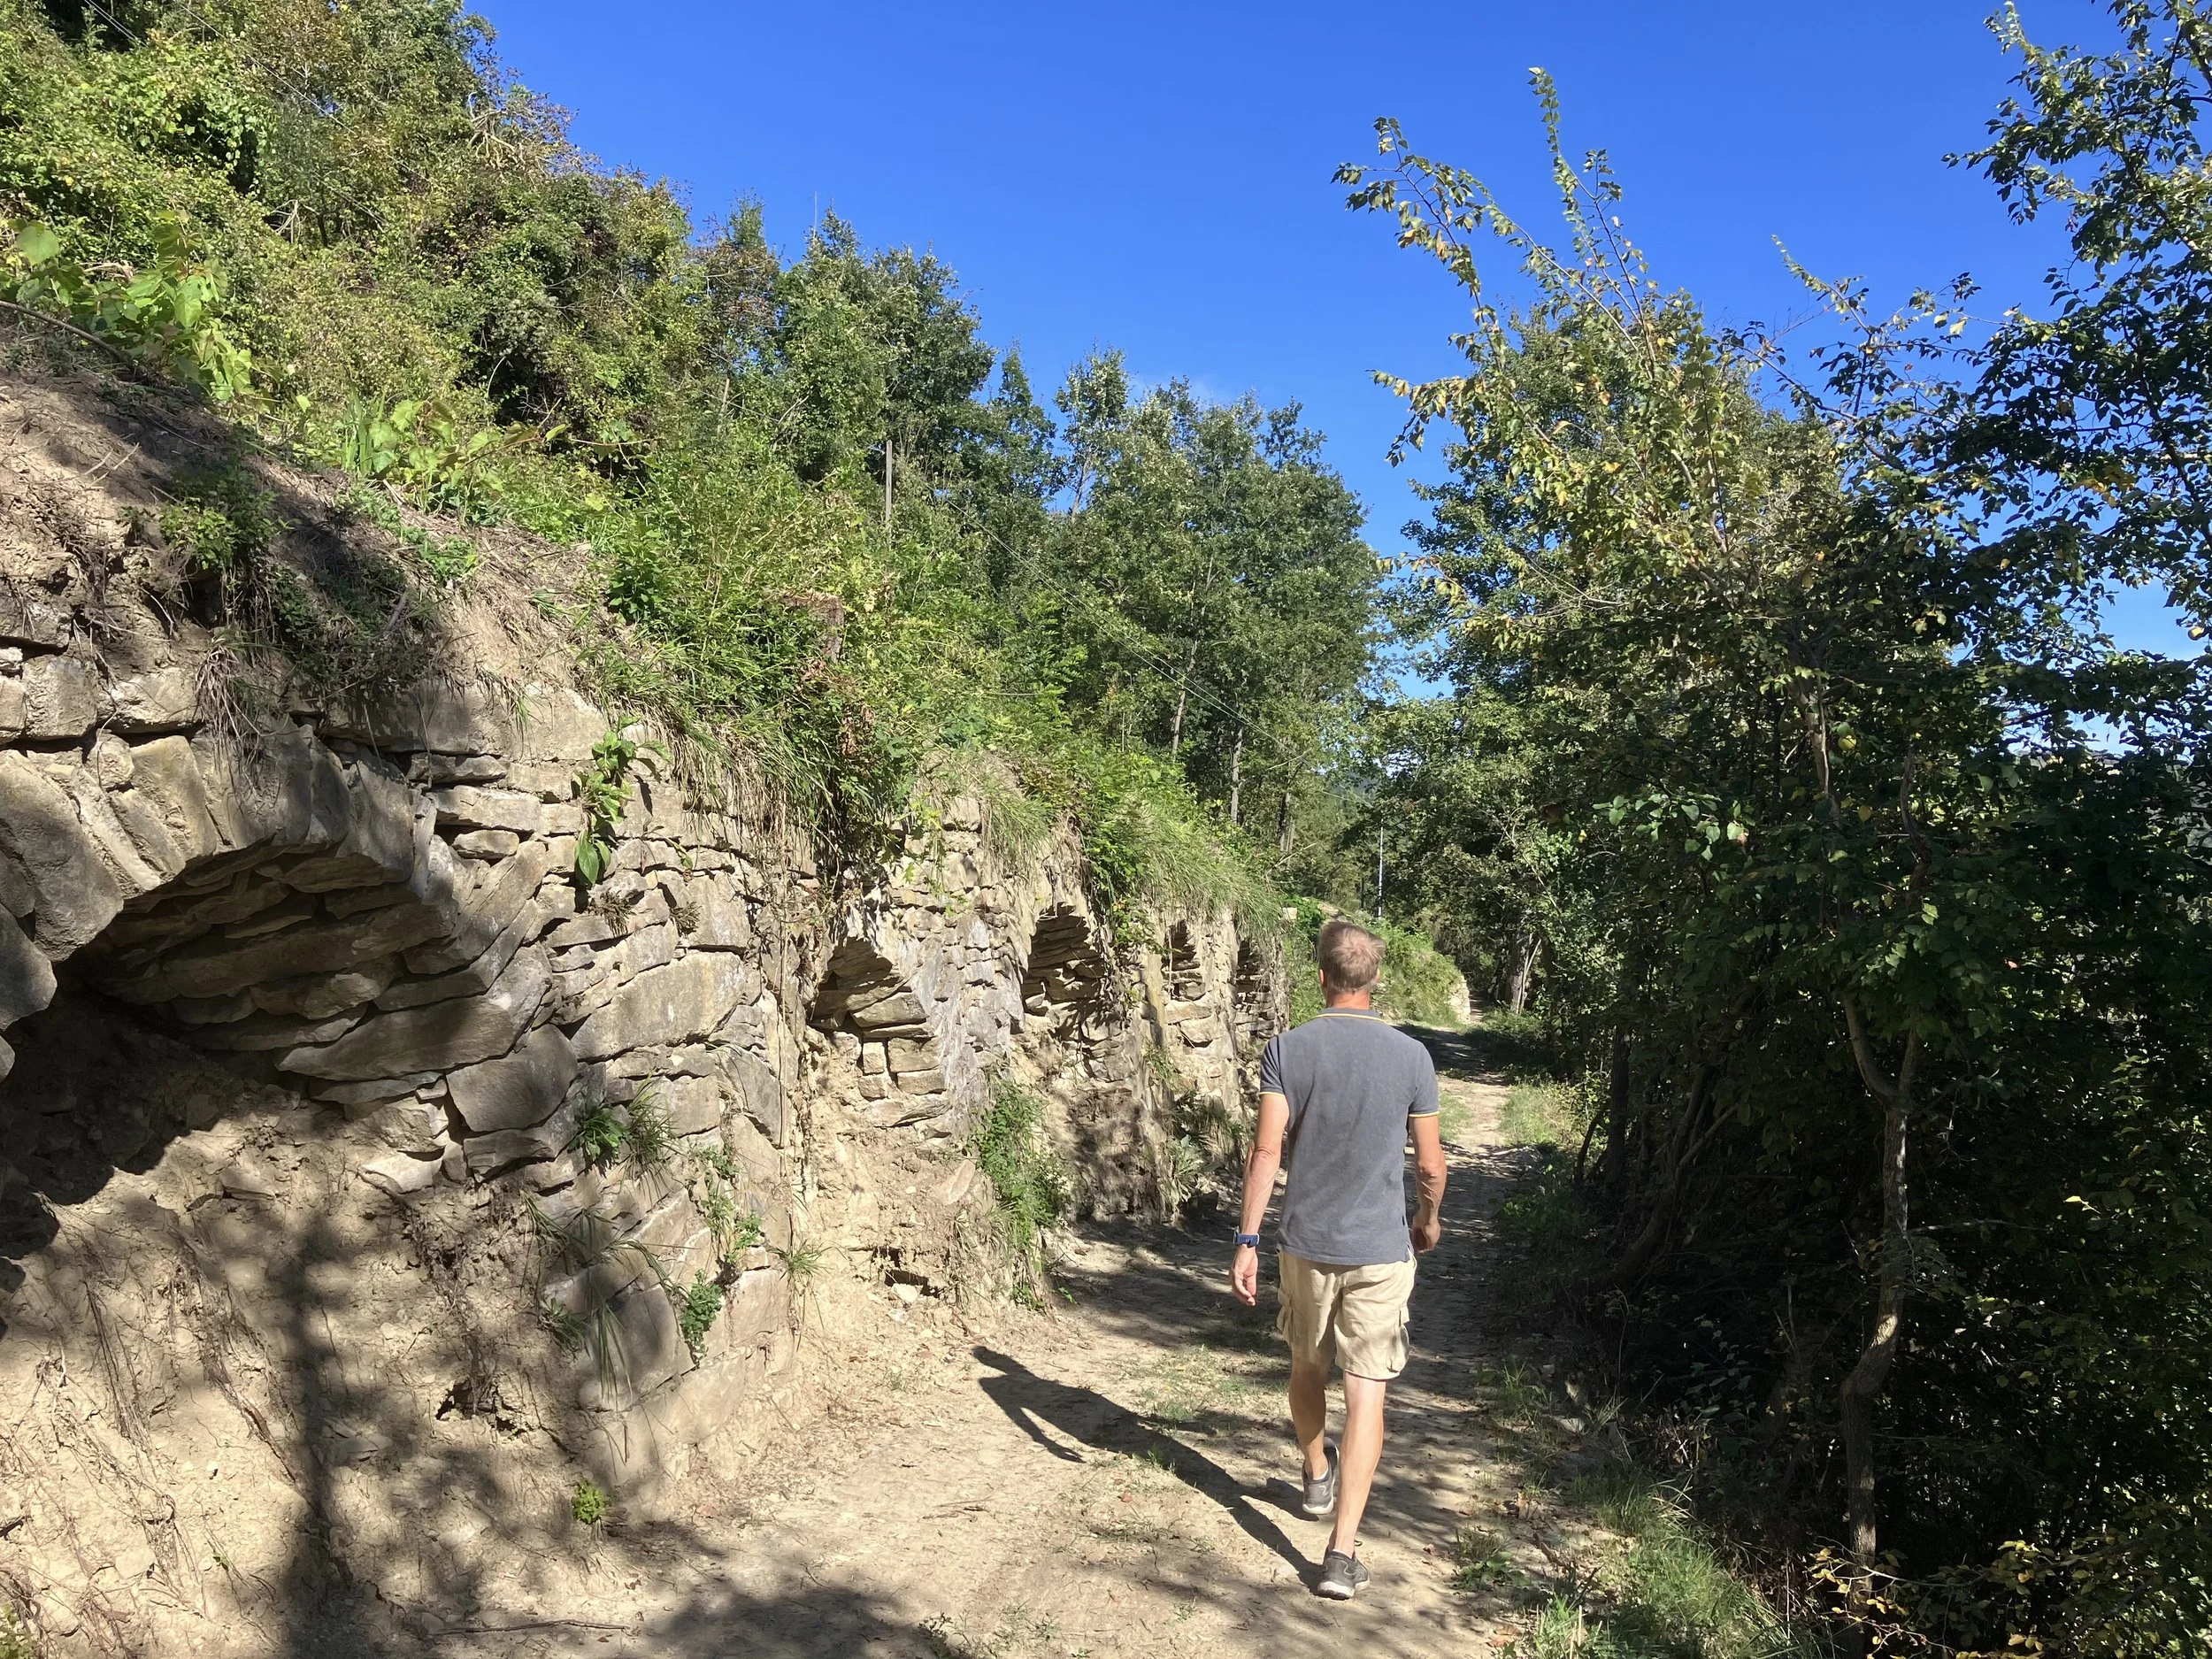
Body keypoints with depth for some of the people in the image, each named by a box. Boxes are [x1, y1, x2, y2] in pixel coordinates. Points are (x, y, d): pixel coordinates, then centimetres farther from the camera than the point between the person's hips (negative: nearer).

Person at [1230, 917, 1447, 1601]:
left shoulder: (1287, 1049, -8)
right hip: (1381, 1250, -1)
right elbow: (1430, 1163, 0)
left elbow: (1267, 1151, -12)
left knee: (1307, 1368, 23)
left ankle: (1317, 1478, 46)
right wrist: (1430, 1220, 19)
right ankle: (1342, 1553, 1)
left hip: (1306, 1244, 1)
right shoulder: (1411, 1056, -6)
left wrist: (1246, 1240, -7)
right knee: (1366, 1395, 3)